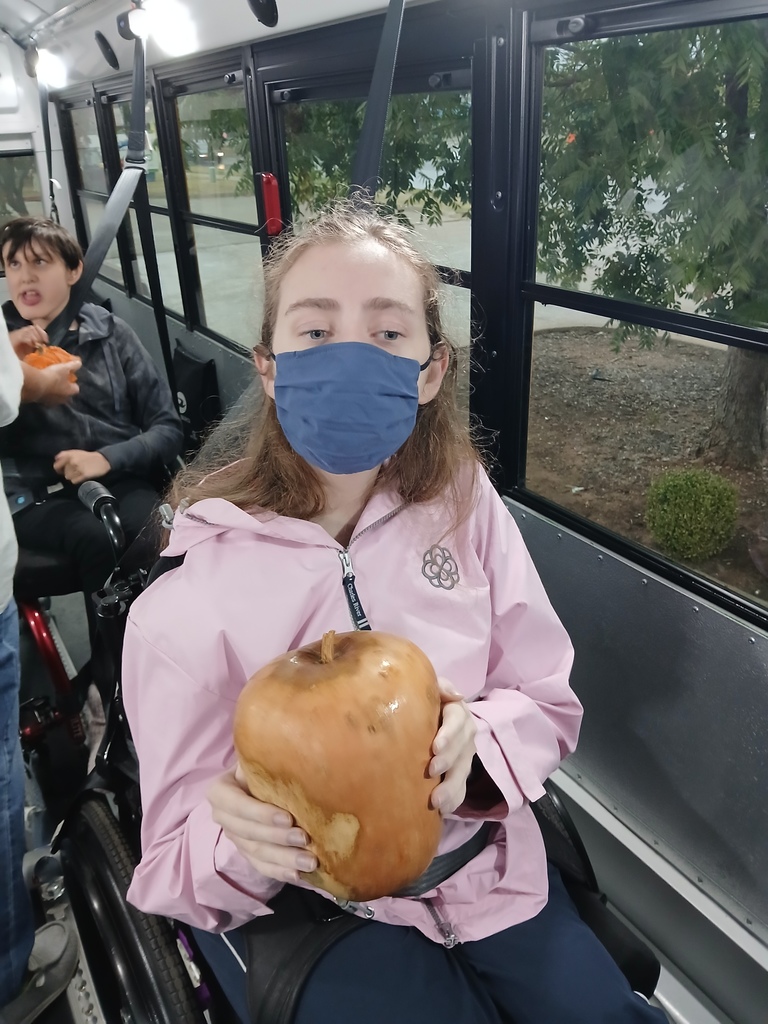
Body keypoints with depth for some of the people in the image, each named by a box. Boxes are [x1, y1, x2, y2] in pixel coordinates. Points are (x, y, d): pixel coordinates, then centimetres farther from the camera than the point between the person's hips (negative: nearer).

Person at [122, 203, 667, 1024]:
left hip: (482, 858, 3)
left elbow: (546, 700, -2)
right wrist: (238, 841, -31)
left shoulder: (461, 502, -11)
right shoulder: (186, 599, -20)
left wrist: (475, 744, -24)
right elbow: (174, 862, -8)